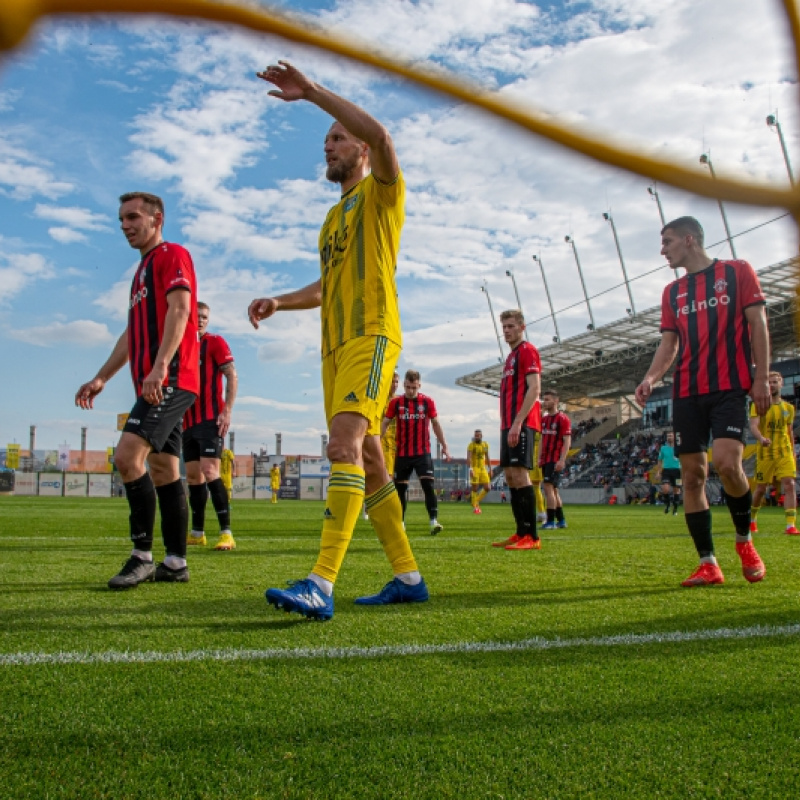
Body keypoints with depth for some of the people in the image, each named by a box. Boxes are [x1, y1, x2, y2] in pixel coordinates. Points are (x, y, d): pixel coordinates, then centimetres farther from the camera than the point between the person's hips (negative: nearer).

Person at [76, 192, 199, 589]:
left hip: (170, 378, -10)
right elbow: (132, 333, 28)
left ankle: (143, 555, -12)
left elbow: (179, 309, -16)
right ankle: (175, 562, 9)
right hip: (154, 385, 10)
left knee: (128, 454, -19)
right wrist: (101, 378, 23)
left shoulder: (172, 255, -1)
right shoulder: (143, 269, 27)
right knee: (163, 470, 6)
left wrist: (159, 367, -28)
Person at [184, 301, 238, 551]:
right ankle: (197, 533, 19)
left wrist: (227, 411, -18)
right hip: (188, 422, 7)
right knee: (192, 476, 9)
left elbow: (232, 376, -8)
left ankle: (226, 534, -17)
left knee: (209, 472, -17)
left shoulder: (215, 343, -1)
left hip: (211, 419, -7)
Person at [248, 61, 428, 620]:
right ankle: (409, 577, 14)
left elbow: (379, 134, -16)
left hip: (371, 335, -9)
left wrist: (312, 91, -12)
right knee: (368, 462, 6)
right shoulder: (334, 216, 29)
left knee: (345, 445, -24)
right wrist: (279, 302, 16)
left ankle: (322, 585, -31)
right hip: (336, 344, 9)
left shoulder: (381, 191, 6)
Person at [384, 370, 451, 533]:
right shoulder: (395, 402, 0)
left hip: (423, 452, -1)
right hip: (402, 453, 1)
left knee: (428, 484, -14)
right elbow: (385, 423, 7)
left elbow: (435, 424, 9)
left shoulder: (427, 401, 0)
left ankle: (433, 521, -15)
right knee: (400, 487, 8)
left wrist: (444, 446, 10)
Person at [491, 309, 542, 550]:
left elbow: (534, 389, -14)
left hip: (522, 424, -9)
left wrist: (517, 422, -21)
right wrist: (506, 426, 18)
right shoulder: (511, 356, 24)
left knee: (519, 474, -14)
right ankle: (521, 533, 12)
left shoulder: (527, 350, -3)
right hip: (509, 424, 9)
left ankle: (532, 537, -13)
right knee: (510, 476, 8)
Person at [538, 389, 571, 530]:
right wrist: (540, 458, 12)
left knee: (548, 487, -14)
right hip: (546, 459, 8)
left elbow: (567, 441, -12)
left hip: (556, 460, -8)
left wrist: (561, 460, -19)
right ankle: (561, 520, 19)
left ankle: (551, 522, -12)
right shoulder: (544, 419, 14)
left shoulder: (562, 418, -8)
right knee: (553, 489, 11)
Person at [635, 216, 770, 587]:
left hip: (730, 386, -5)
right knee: (692, 474, -1)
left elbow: (758, 324, 1)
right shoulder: (672, 292, 17)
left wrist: (761, 378, -8)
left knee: (726, 462, -22)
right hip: (686, 393, 5)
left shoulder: (737, 272, 5)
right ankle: (708, 564, 6)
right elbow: (668, 344, 13)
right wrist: (651, 378, -5)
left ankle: (745, 539, 5)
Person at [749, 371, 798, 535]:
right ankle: (752, 519, 29)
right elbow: (753, 425, -17)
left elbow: (789, 432, 20)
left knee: (789, 485, -14)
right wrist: (761, 438, -38)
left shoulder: (789, 408, 12)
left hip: (785, 453, 3)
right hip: (765, 453, -2)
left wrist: (793, 454, 17)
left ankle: (791, 525, -16)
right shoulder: (759, 405, -2)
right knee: (761, 489, 6)